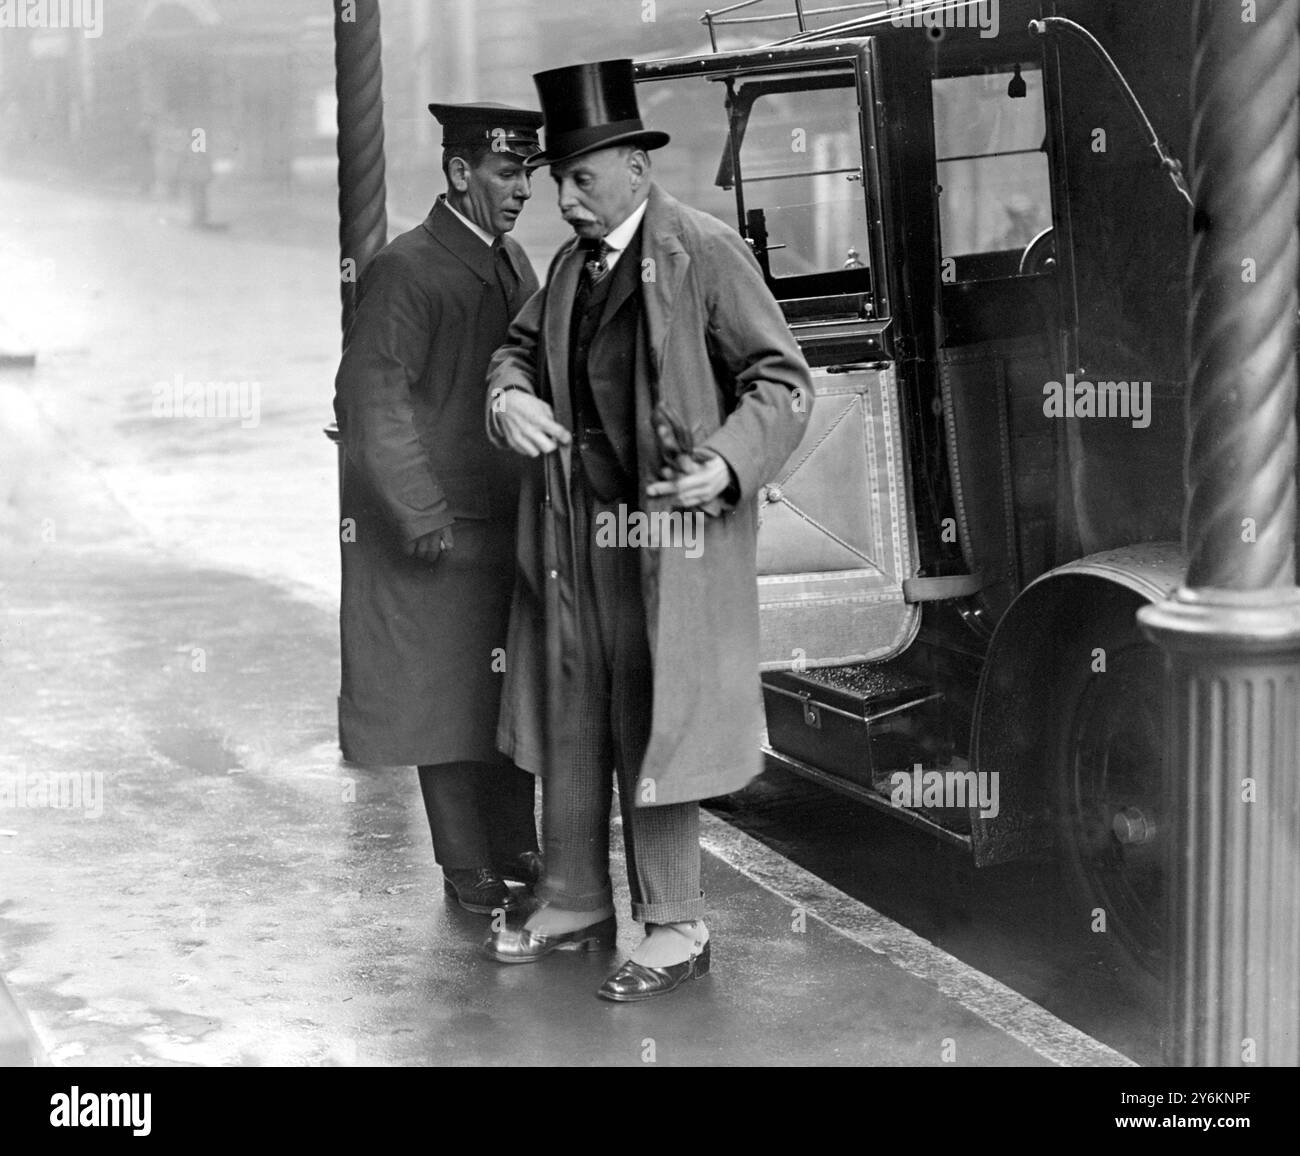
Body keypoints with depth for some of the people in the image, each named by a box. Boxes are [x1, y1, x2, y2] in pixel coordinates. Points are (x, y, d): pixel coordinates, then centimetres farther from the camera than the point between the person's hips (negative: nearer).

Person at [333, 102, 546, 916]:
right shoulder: (406, 270, -14)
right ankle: (467, 866, 14)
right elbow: (372, 397, -18)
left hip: (516, 520, 8)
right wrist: (419, 513, -20)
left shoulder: (514, 262, 11)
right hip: (443, 530, -7)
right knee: (448, 693, 3)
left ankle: (517, 849, 25)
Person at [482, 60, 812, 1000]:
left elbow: (782, 379, -9)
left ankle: (676, 930, 8)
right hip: (571, 528, 7)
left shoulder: (704, 252, -8)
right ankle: (576, 904, 26)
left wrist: (727, 464, -25)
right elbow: (521, 346, 25)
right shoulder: (572, 265, 13)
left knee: (652, 726, -3)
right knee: (570, 720, 13)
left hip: (665, 530, -7)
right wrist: (510, 397, 1)